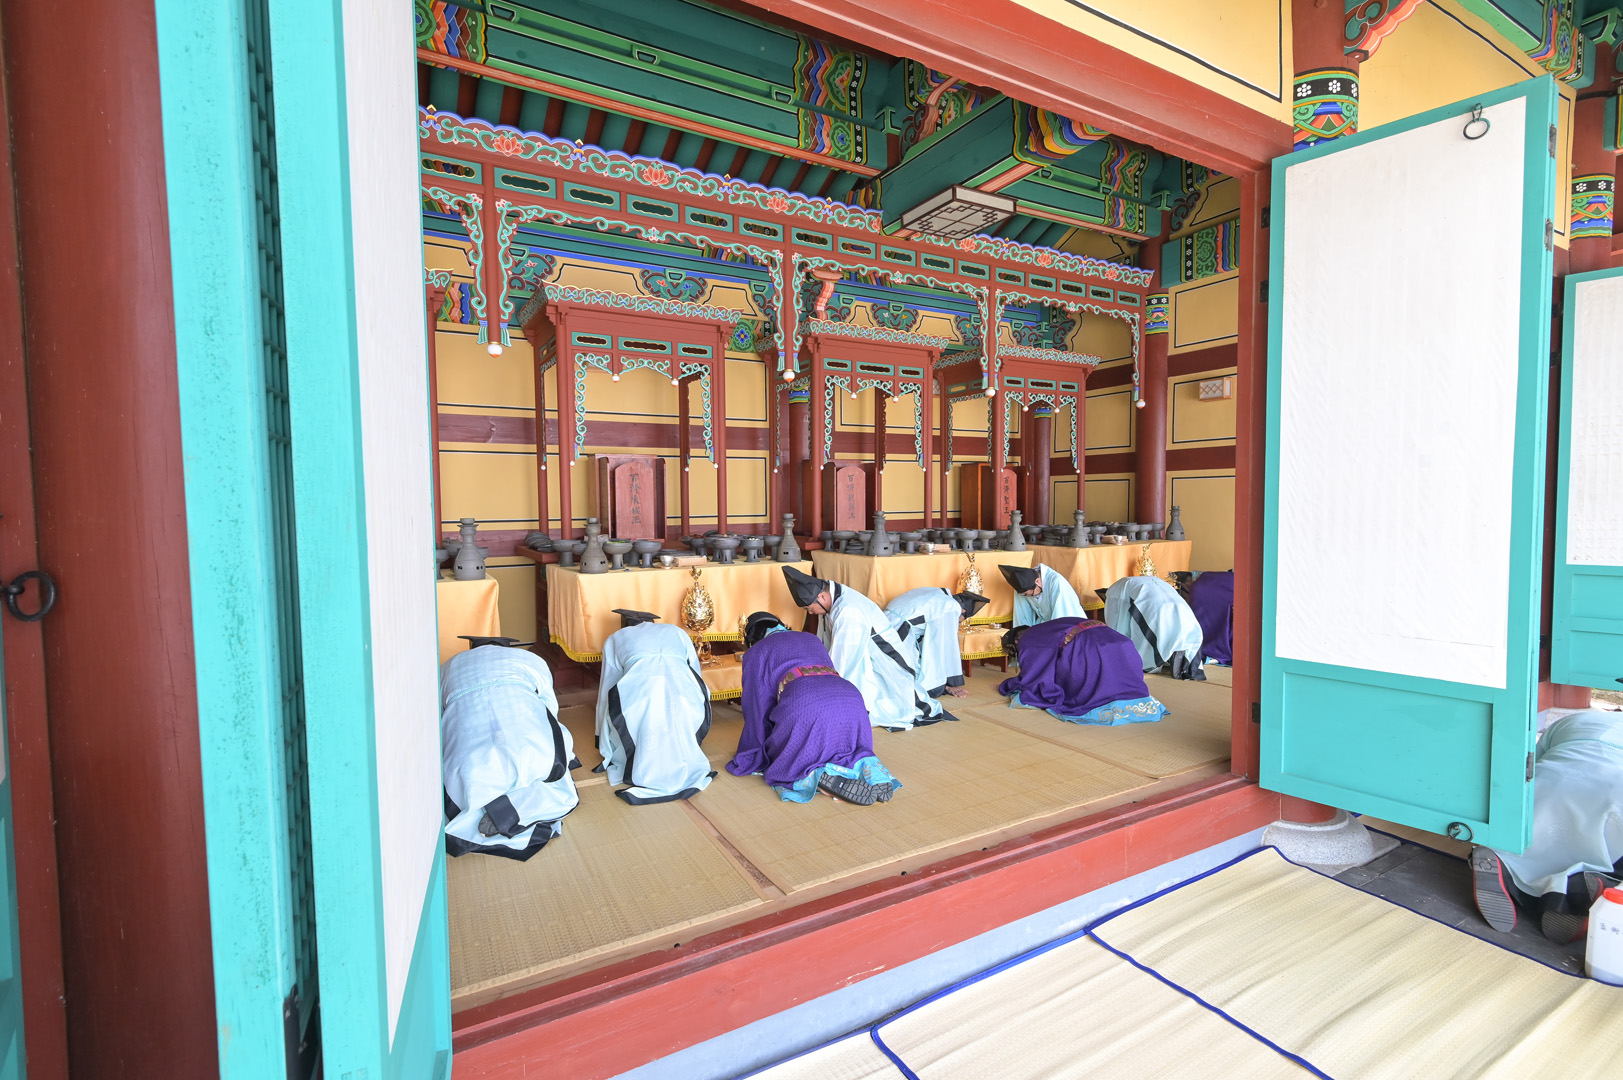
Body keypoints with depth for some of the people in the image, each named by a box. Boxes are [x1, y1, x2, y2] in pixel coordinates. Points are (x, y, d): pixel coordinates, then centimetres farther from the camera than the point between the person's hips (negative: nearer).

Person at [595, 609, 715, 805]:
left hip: (638, 690, -1)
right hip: (684, 691, 1)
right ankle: (681, 767, 24)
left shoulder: (616, 638, 32)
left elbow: (606, 689, 40)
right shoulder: (676, 632, 36)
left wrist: (603, 743, 54)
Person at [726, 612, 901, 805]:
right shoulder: (812, 639, 37)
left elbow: (757, 708, 23)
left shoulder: (756, 652, 24)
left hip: (805, 706, -5)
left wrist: (752, 758, 35)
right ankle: (867, 767, -5)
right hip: (850, 697, 5)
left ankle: (820, 776, -16)